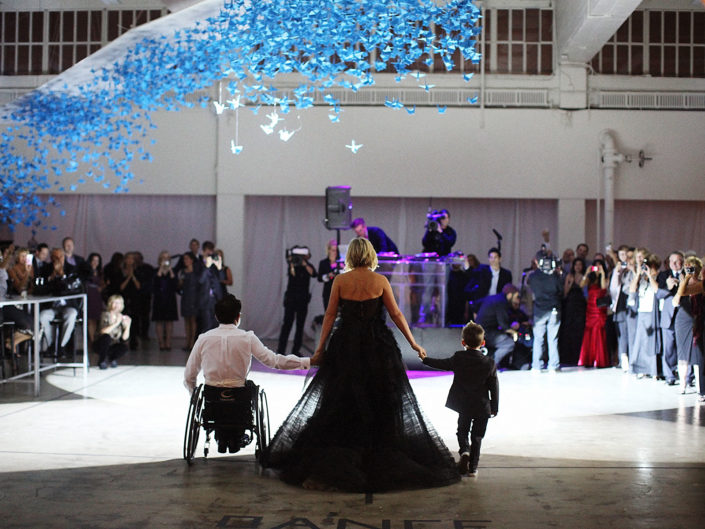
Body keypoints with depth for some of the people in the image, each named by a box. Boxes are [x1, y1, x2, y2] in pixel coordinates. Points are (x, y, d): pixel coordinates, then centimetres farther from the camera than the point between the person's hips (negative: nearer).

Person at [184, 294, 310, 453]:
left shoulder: (204, 338, -5)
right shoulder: (247, 338, -9)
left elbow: (189, 377, 0)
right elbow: (274, 361, -11)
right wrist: (307, 362, -3)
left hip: (211, 398, 1)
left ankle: (221, 438, 33)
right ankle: (235, 438, 35)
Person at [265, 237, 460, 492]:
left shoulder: (340, 280, -2)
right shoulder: (380, 281, -3)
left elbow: (330, 315, -2)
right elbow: (396, 314, 0)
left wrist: (320, 348, 4)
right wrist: (413, 343, 9)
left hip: (346, 346, 1)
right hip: (377, 347, 0)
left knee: (340, 402, 7)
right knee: (380, 402, 10)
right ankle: (381, 461, 13)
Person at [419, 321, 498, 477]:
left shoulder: (458, 358, -7)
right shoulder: (489, 363, -8)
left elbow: (442, 364, 6)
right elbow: (494, 387, -4)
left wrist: (425, 359, 24)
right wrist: (494, 407, 8)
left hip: (463, 405, 1)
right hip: (482, 407, -1)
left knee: (462, 431, 18)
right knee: (477, 436, 10)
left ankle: (464, 451, -10)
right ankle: (472, 467, 10)